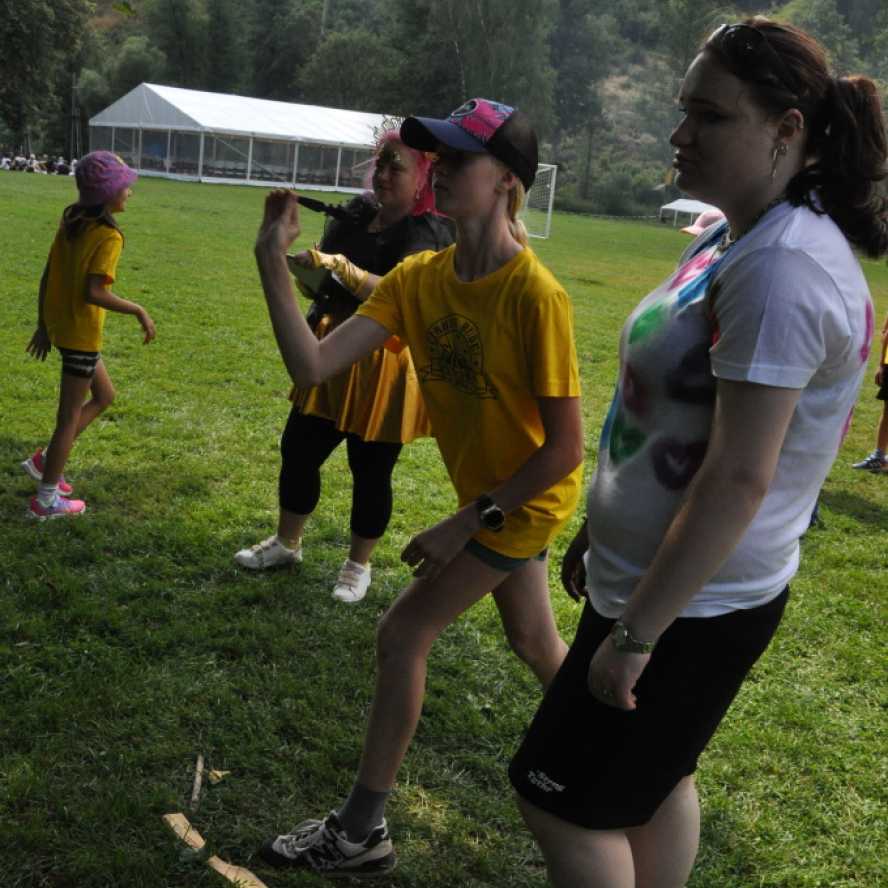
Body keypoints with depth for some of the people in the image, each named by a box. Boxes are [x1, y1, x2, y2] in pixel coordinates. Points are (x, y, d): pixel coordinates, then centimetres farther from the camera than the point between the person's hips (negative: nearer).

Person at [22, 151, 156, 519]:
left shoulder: (72, 222, 5)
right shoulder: (108, 235, -19)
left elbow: (47, 277, 7)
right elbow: (93, 293, -27)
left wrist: (43, 324, 14)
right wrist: (139, 311, -17)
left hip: (60, 326, 8)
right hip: (81, 333, -8)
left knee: (104, 395, 24)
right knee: (70, 416, 4)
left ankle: (45, 460, 25)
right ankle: (46, 500, 15)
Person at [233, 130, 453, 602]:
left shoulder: (427, 233, -17)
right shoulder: (359, 212, 3)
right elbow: (324, 270, 16)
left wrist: (339, 267, -46)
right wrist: (307, 263, -3)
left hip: (384, 366, -7)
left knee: (371, 471, 6)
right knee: (297, 449, 14)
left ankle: (359, 565, 27)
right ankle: (287, 542, 36)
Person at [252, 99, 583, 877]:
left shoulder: (536, 297, -29)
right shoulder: (417, 279, -9)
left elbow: (565, 450, -25)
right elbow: (312, 365, -19)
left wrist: (466, 522, -24)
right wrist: (273, 261, -26)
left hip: (528, 499, -7)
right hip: (490, 493, 7)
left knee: (403, 634, -6)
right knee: (535, 645, 24)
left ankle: (362, 833, 9)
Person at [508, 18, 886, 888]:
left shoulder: (783, 267, -25)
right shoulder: (731, 239, 6)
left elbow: (738, 476, -28)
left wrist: (635, 634, -24)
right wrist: (601, 530, 19)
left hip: (693, 607, -9)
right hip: (645, 573, 9)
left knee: (559, 802, 5)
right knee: (653, 782, 23)